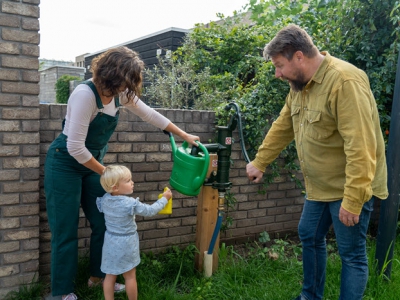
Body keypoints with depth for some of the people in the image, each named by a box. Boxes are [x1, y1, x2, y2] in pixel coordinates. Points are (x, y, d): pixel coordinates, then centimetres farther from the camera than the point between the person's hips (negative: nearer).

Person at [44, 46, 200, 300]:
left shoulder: (121, 94, -5)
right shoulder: (85, 94, -28)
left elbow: (151, 115, 8)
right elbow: (75, 148, -28)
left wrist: (184, 135, 11)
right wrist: (105, 172, -15)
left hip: (92, 163, 7)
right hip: (65, 164, -7)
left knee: (103, 223, 8)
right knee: (66, 229, 1)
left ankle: (98, 276, 29)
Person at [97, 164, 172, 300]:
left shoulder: (105, 199, -6)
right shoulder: (131, 203, -24)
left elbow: (100, 206, 17)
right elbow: (150, 211, -14)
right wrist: (164, 199, -1)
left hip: (111, 242, 5)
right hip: (126, 244, -5)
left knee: (110, 276, 13)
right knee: (130, 277, 11)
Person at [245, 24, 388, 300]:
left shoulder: (344, 82, -25)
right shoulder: (299, 85, 4)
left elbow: (361, 148, -29)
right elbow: (282, 127, 14)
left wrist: (353, 200, -27)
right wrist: (260, 162, 17)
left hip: (350, 188, -9)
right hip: (320, 186, 9)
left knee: (352, 254, 3)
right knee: (310, 237, 20)